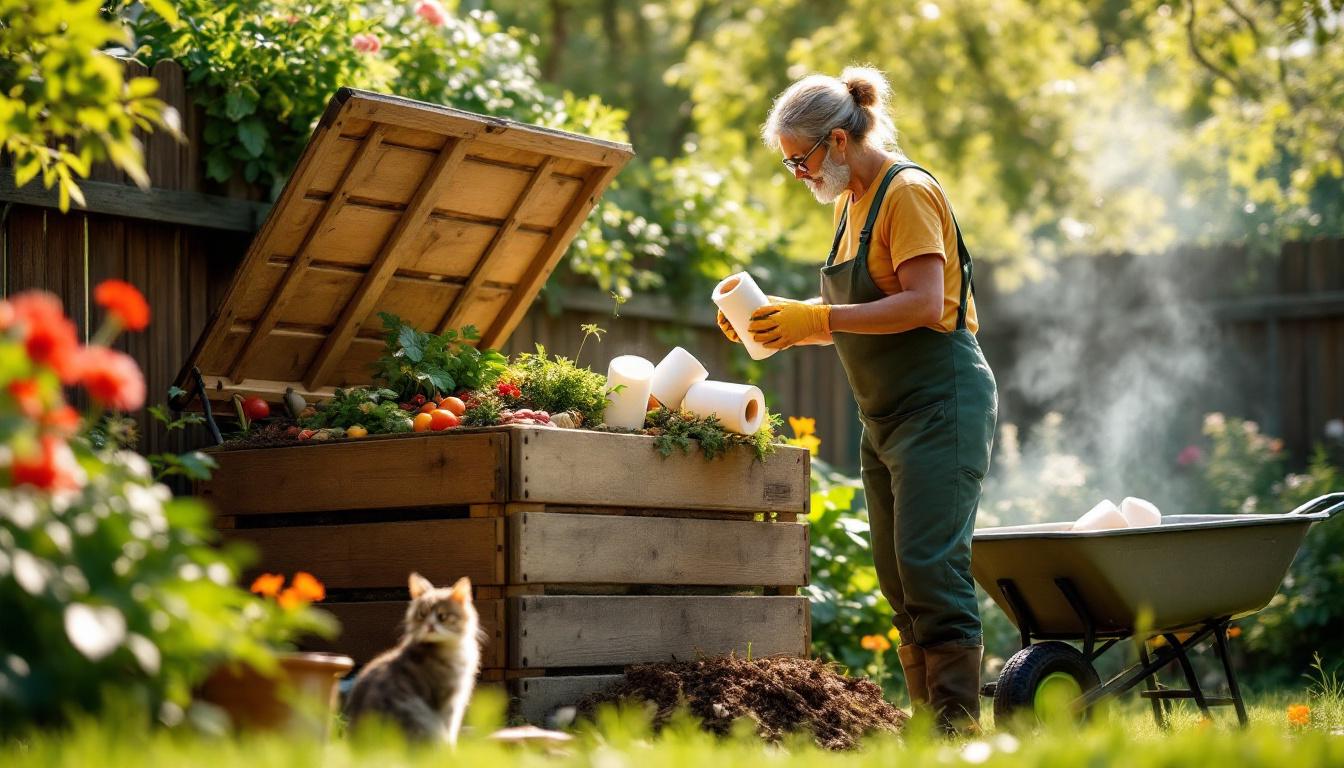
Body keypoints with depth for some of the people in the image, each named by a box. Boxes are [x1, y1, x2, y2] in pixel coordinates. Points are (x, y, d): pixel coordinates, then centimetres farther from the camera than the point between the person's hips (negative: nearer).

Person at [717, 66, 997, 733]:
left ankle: (958, 723, -14)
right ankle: (930, 727, 8)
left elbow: (923, 304, -22)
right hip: (885, 414, 9)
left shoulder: (908, 192, -11)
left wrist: (816, 317, -21)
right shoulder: (851, 202, 17)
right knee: (898, 578, 5)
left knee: (930, 565, -15)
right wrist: (782, 322, 3)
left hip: (939, 403, -9)